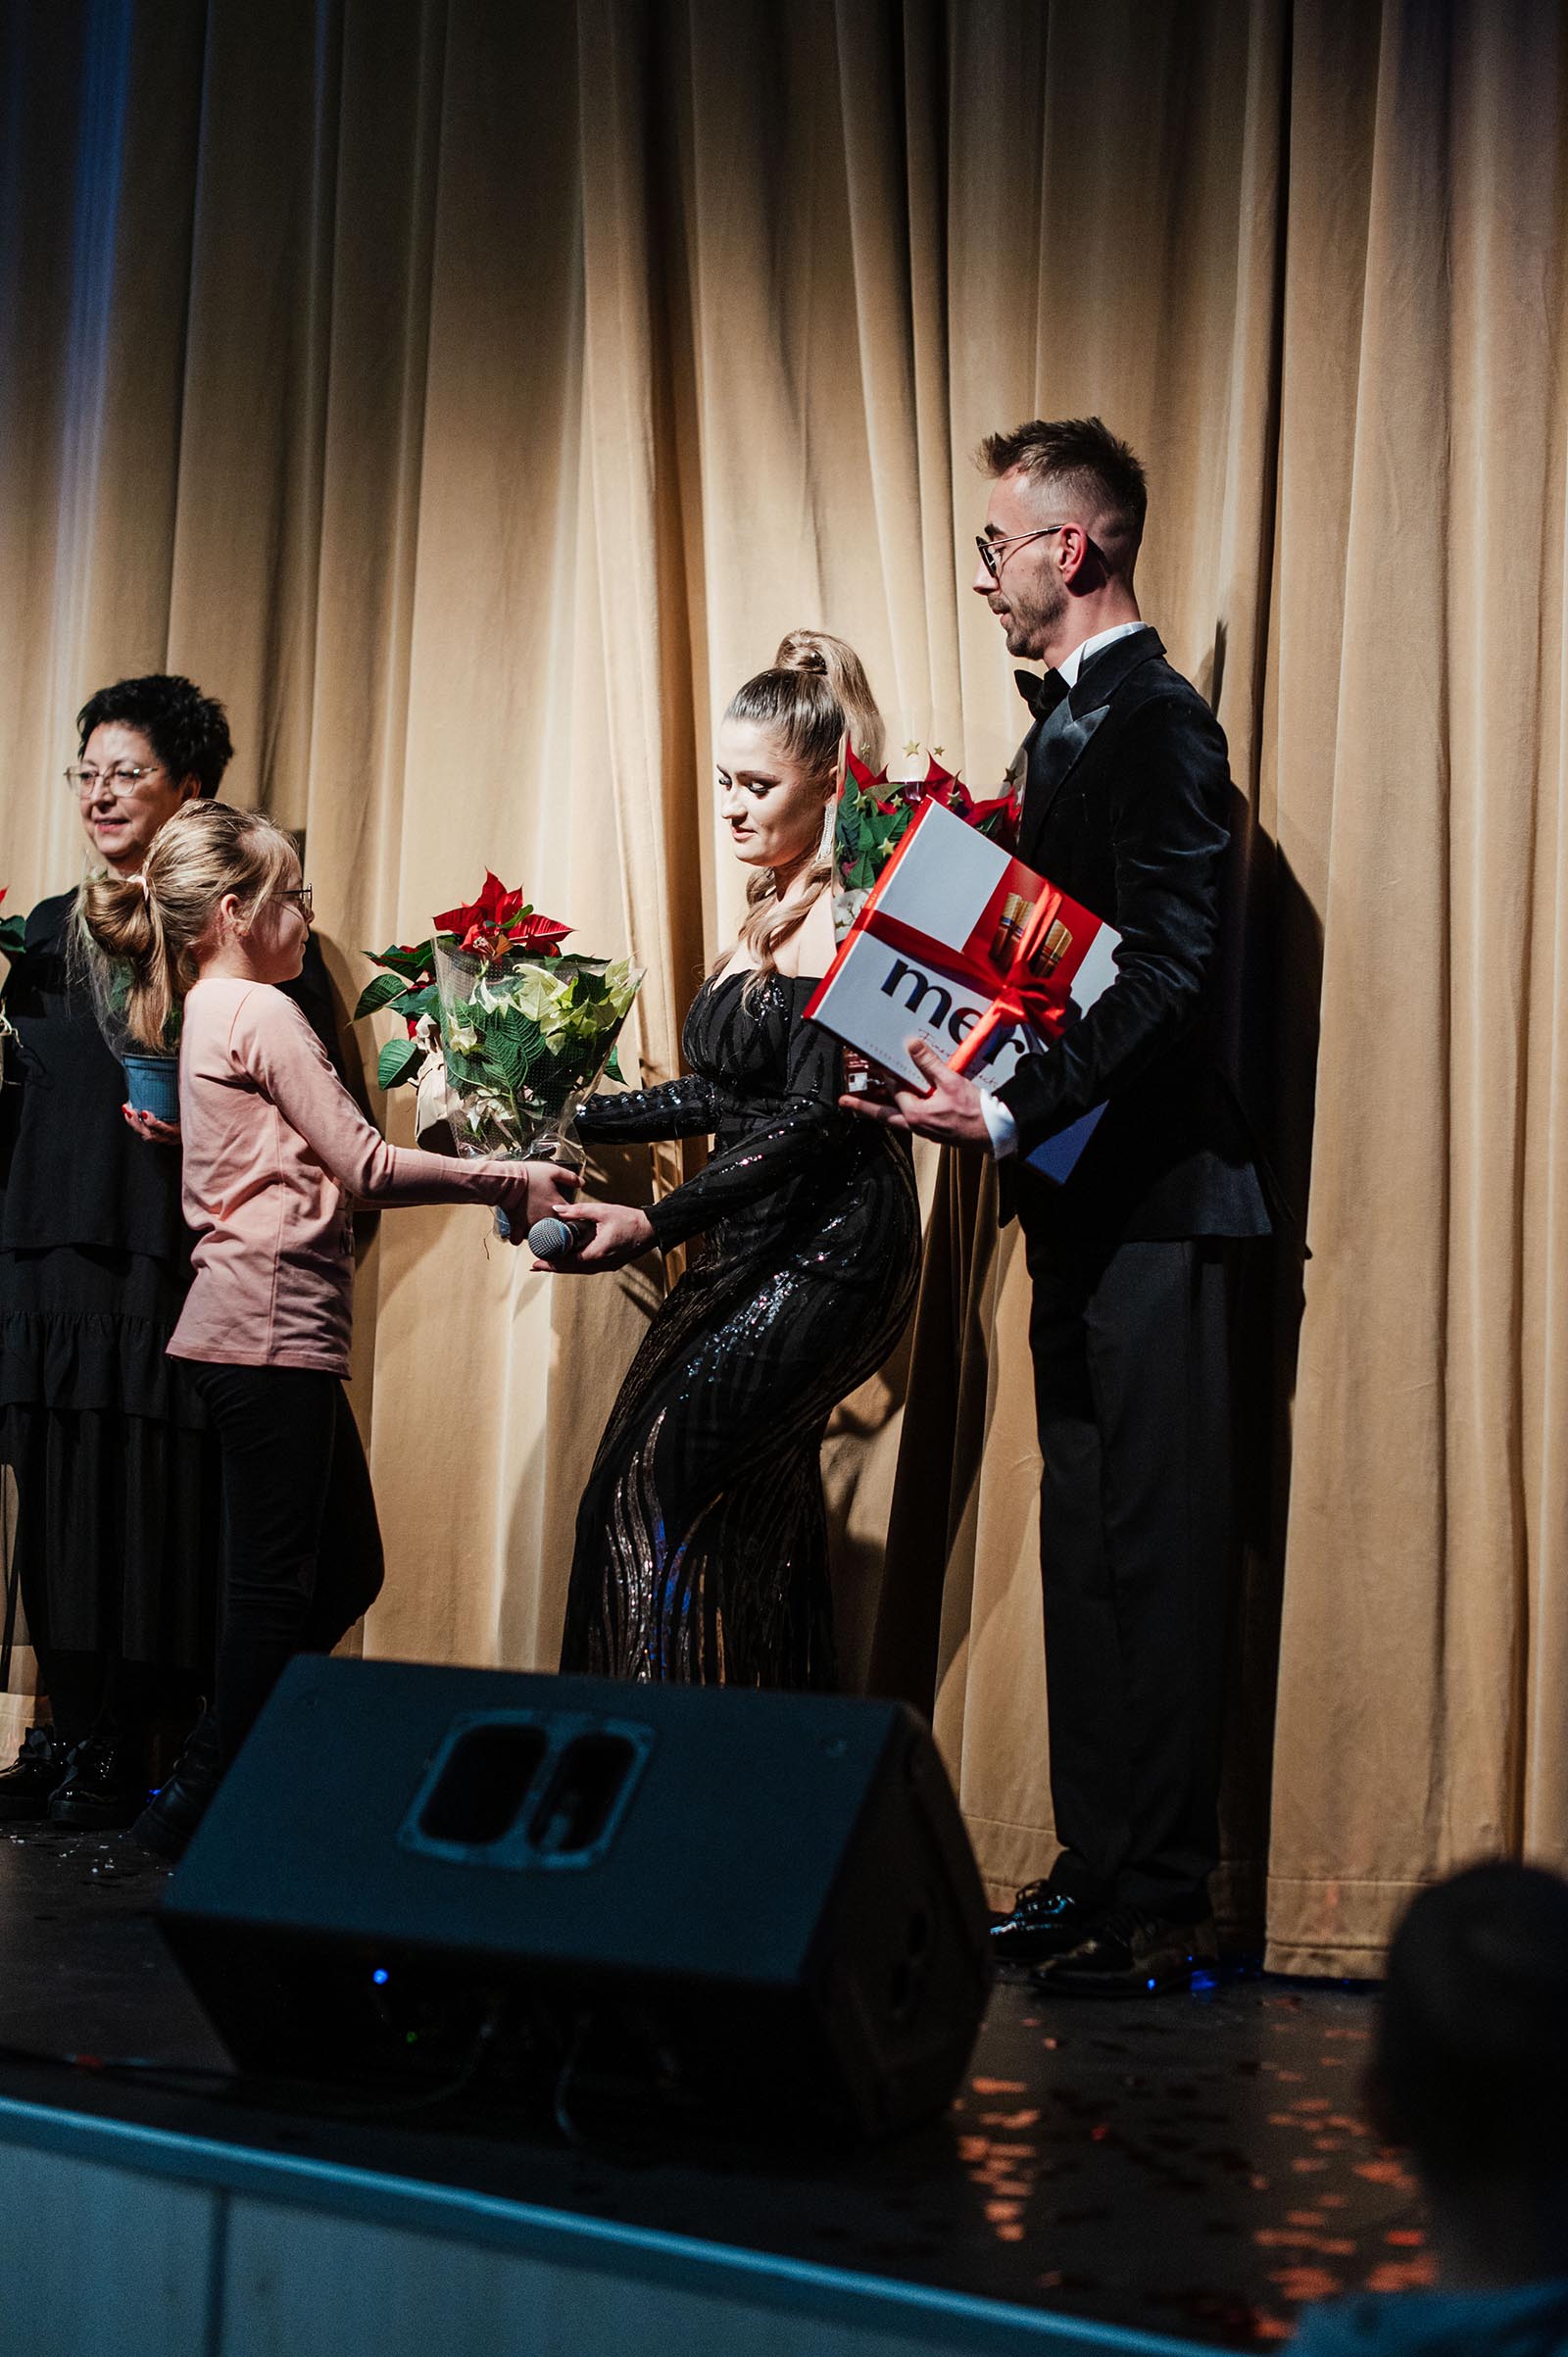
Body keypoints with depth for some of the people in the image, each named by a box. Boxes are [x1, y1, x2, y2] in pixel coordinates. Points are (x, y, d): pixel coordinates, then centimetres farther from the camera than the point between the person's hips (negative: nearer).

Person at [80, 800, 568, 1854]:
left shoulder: (211, 1015, 20)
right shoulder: (260, 1013, -9)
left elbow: (323, 1170, 17)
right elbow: (362, 1164, -12)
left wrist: (490, 1178, 13)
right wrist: (508, 1180, -4)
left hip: (262, 1326, 10)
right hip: (271, 1328, -10)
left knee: (347, 1570, 13)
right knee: (279, 1581, -4)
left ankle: (207, 1791, 19)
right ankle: (211, 1806, 4)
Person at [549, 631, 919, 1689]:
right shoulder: (774, 910, 15)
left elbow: (814, 1118, -20)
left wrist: (656, 1224, -25)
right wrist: (573, 1117, 19)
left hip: (829, 1249, -9)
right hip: (759, 1246, 9)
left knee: (663, 1481, -12)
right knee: (757, 1503, 5)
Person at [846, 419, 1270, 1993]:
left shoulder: (1156, 724, -12)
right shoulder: (1066, 722, 17)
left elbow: (1169, 973, -21)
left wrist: (1013, 1113, -27)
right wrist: (953, 1076, 7)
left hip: (1155, 1200, -10)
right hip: (1080, 1204, 10)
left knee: (1154, 1549, -5)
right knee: (1084, 1540, 12)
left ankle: (1163, 1905, 2)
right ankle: (1094, 1867, 20)